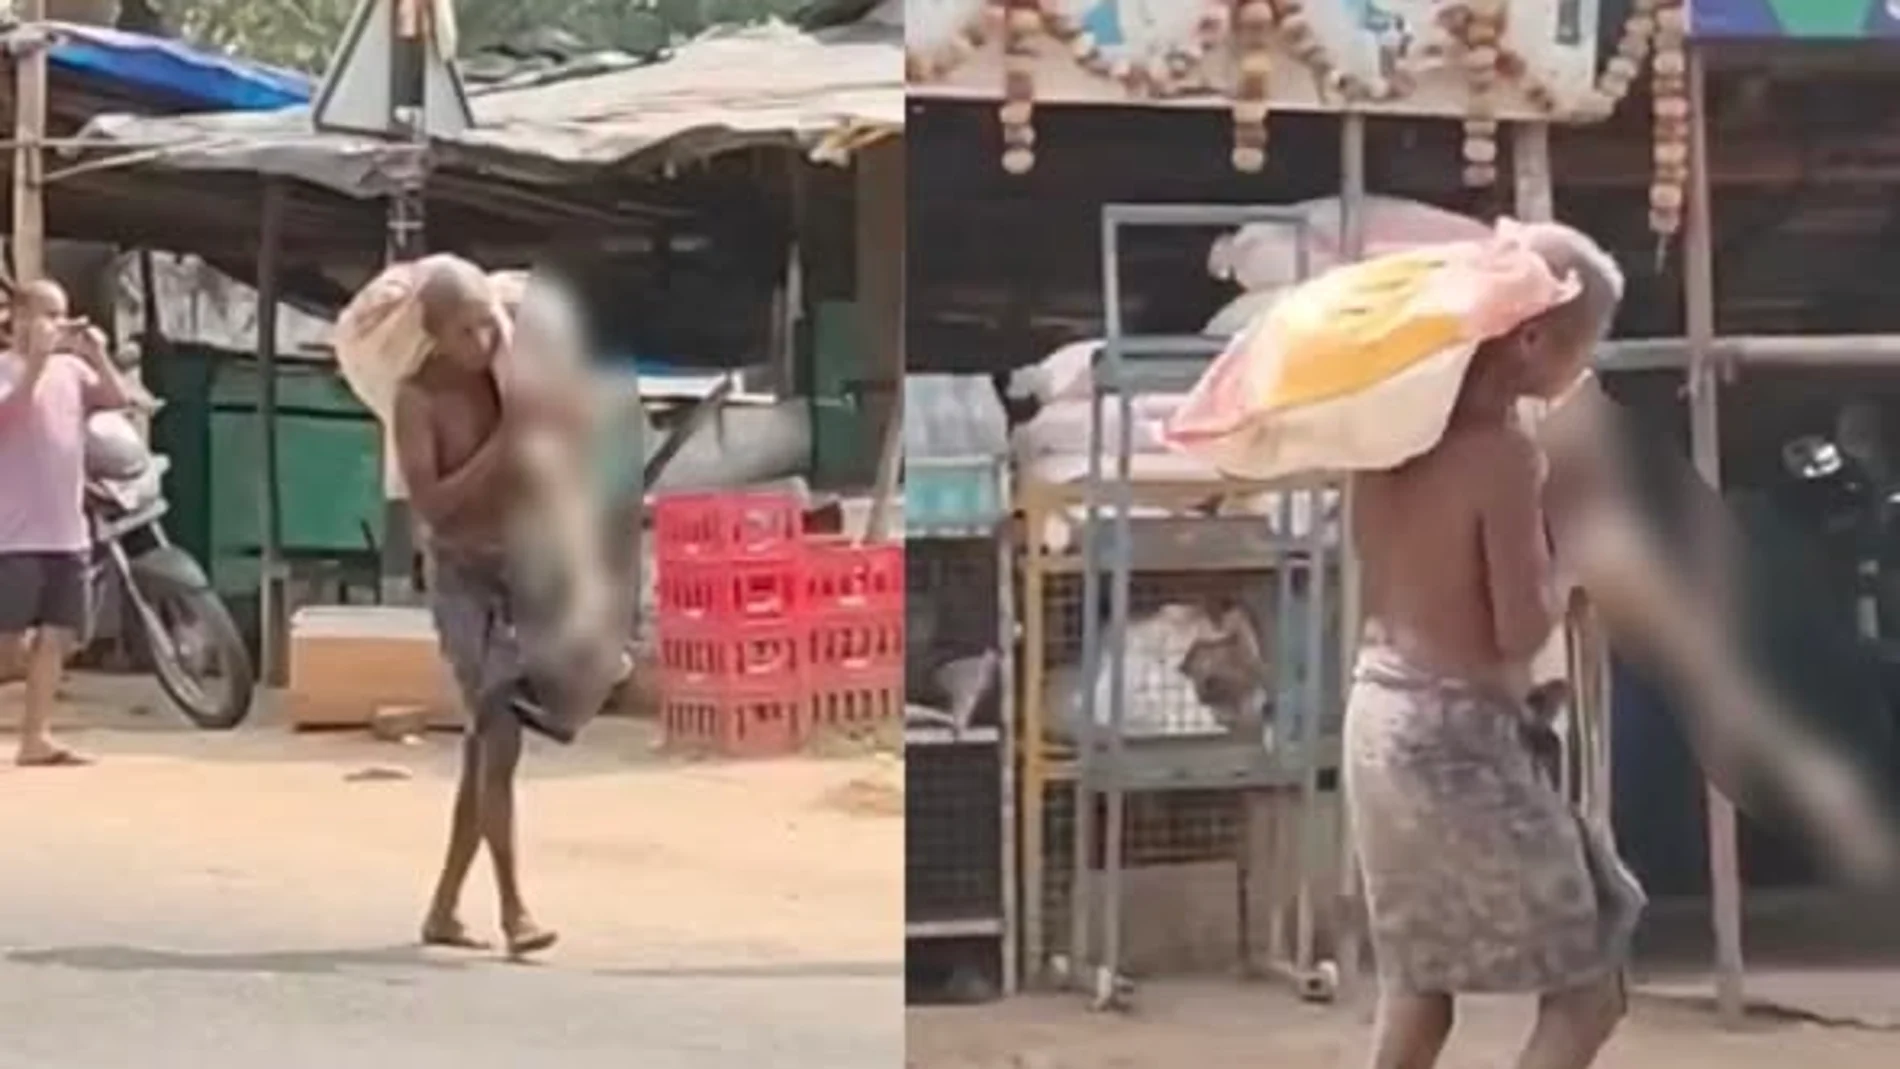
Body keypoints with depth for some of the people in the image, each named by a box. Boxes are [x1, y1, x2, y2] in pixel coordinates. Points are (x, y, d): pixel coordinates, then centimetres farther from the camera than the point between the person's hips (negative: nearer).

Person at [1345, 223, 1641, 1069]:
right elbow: (1522, 632, -19)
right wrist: (1562, 565, 0)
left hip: (1381, 710, 9)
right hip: (1459, 733, -9)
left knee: (1420, 979, 23)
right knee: (1587, 987, 1)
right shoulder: (1504, 450, -18)